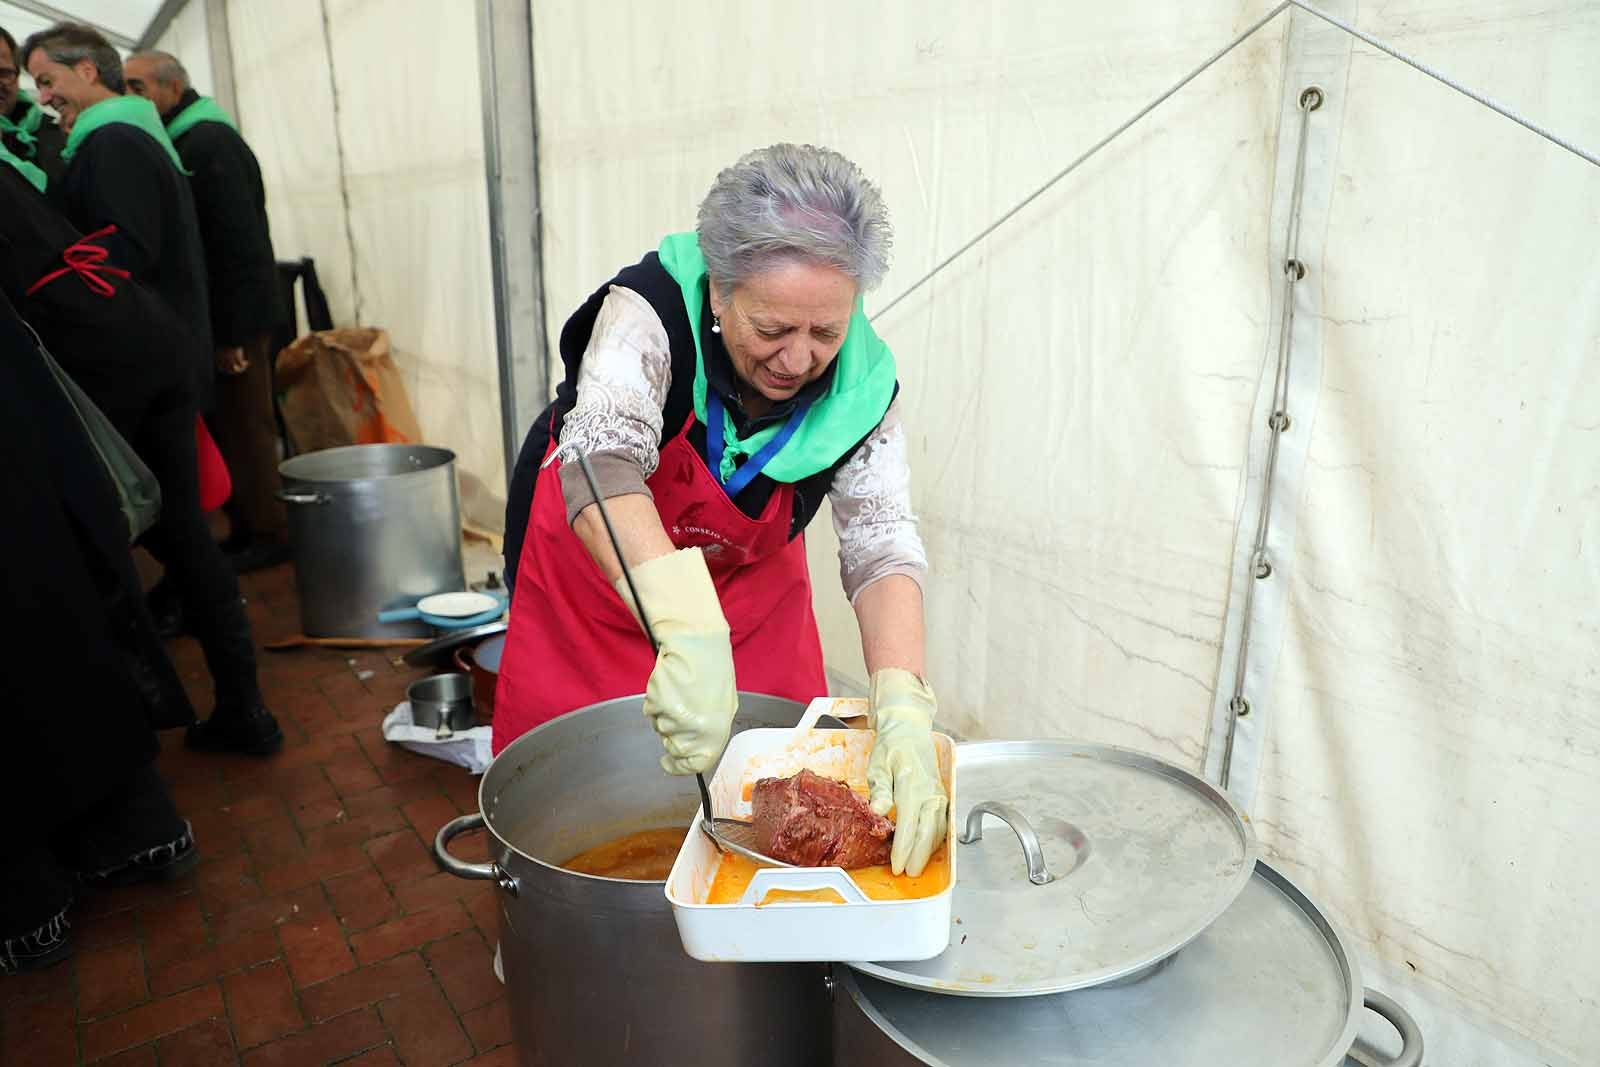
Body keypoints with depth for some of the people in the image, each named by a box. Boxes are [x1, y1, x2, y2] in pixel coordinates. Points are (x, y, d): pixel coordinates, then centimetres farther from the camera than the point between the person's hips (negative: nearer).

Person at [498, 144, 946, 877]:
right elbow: (601, 459, -47)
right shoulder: (651, 311, -33)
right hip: (590, 559, -2)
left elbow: (883, 545, -28)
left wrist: (902, 708, -44)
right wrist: (689, 632, -63)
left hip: (750, 581, 3)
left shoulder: (861, 385, -24)